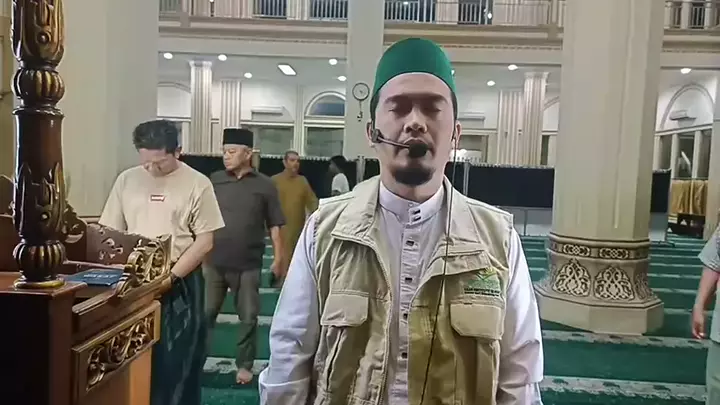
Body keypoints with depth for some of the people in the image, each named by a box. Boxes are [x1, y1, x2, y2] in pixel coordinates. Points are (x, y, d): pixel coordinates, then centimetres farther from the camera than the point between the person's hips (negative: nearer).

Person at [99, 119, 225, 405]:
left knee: (177, 360, 5)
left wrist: (171, 275, -14)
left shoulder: (197, 184, -6)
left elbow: (205, 241, -7)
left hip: (181, 284, -3)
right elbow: (110, 232, 9)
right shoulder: (127, 179, 4)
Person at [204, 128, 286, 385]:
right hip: (213, 262, 1)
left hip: (248, 265, -1)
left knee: (248, 317, 9)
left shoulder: (264, 185, -2)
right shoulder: (214, 180, 3)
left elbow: (274, 225, 1)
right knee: (205, 313, 10)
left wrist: (278, 258, -3)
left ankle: (244, 365, 25)